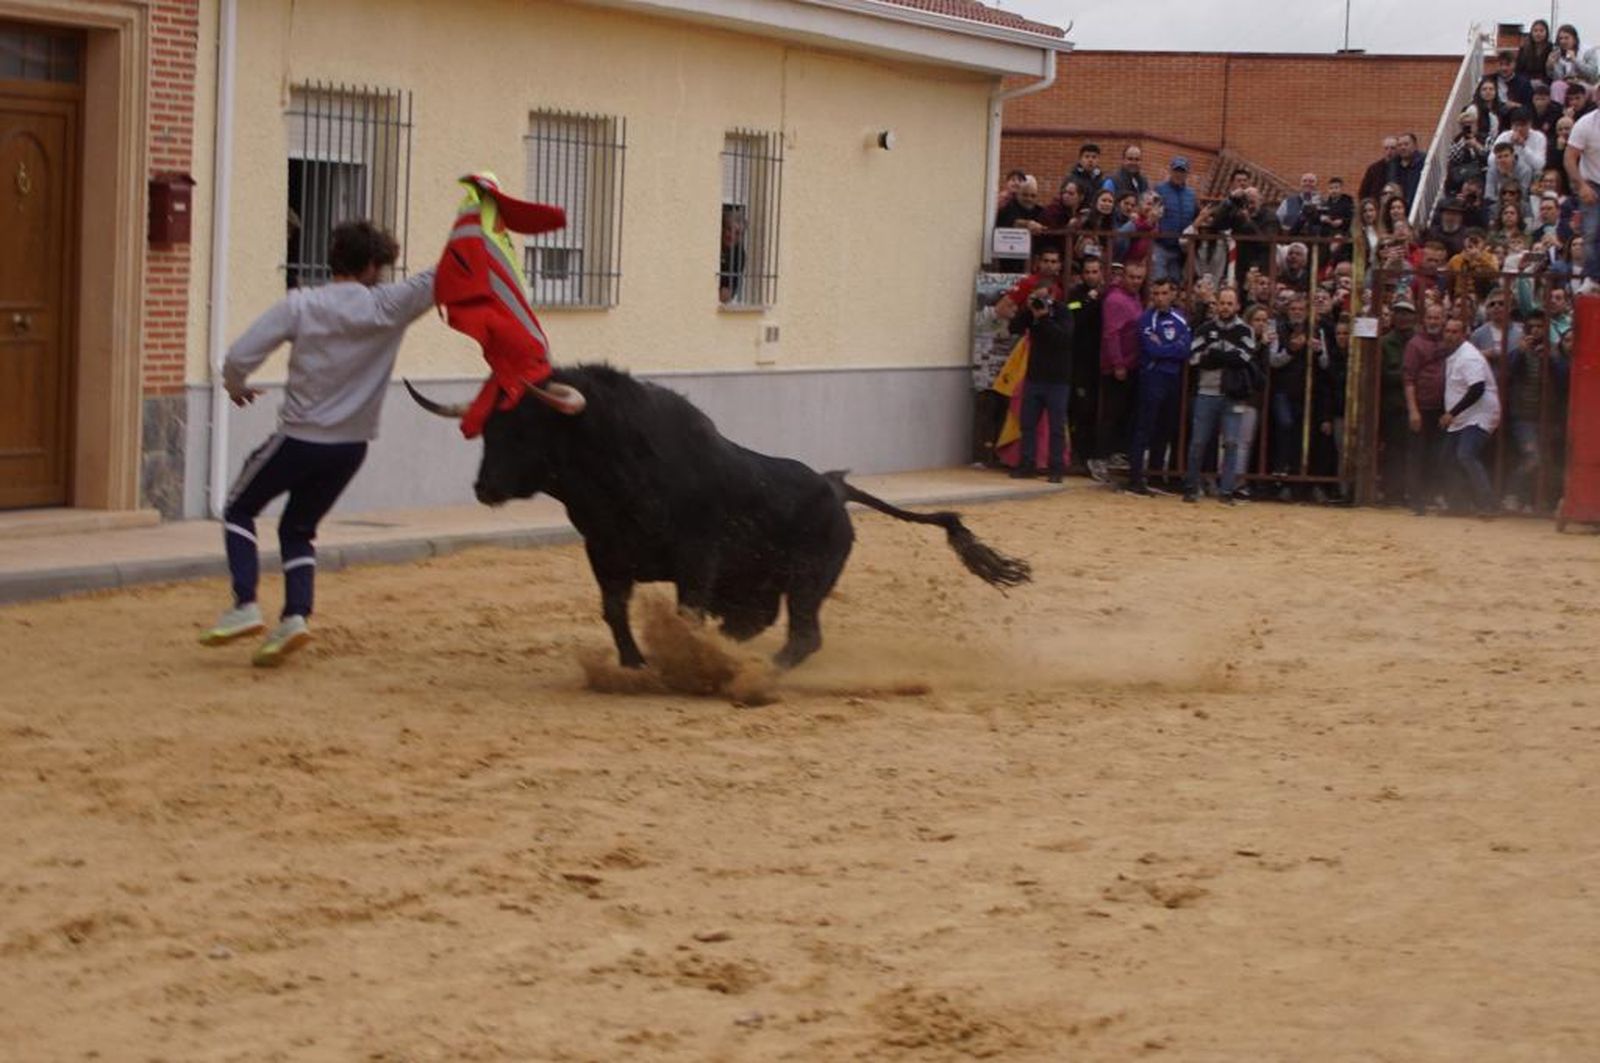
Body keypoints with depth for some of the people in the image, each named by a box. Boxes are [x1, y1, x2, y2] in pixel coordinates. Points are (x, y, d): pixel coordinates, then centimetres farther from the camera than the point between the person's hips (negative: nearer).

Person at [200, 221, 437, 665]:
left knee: (239, 510, 17)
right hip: (350, 446, 3)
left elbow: (239, 356, -12)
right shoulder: (389, 306, -8)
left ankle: (245, 606, 0)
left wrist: (236, 387, 8)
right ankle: (296, 615, -2)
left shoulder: (301, 305, -10)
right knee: (298, 530, 19)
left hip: (298, 438, -3)